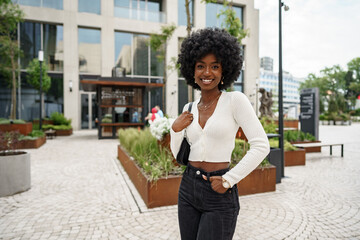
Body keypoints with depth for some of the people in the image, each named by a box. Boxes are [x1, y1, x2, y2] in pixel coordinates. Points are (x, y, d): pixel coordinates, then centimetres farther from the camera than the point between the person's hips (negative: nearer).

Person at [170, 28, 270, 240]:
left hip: (219, 195, -5)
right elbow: (178, 153, 11)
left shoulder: (235, 100, -9)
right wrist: (176, 130, -7)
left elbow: (261, 146, -13)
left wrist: (229, 179, -13)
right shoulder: (189, 108, 6)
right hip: (188, 189, 5)